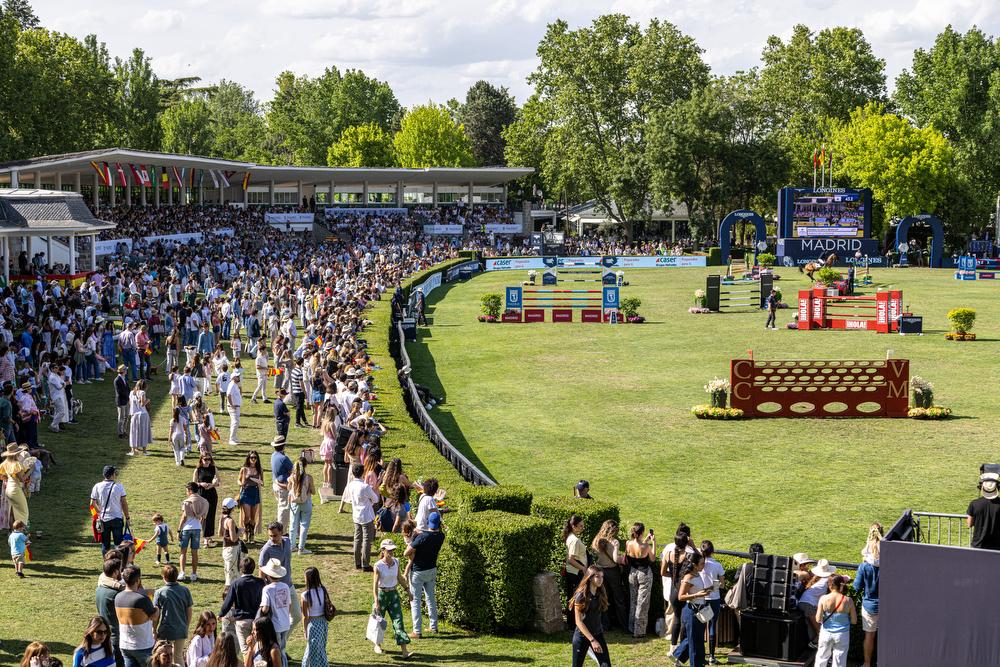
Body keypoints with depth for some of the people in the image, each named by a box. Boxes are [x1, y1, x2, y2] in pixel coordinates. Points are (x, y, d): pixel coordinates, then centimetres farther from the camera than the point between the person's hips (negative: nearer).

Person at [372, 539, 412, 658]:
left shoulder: (396, 562, -2)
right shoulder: (378, 566, -16)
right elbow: (375, 585, -16)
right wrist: (376, 602, -22)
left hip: (393, 594, 3)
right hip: (382, 594, -3)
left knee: (398, 620, -4)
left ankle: (404, 651, -10)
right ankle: (377, 645, 37)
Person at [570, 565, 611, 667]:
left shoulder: (601, 594, 2)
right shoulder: (581, 596, -15)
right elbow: (578, 621, -17)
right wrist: (592, 640, -22)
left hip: (598, 634, 5)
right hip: (582, 635, -5)